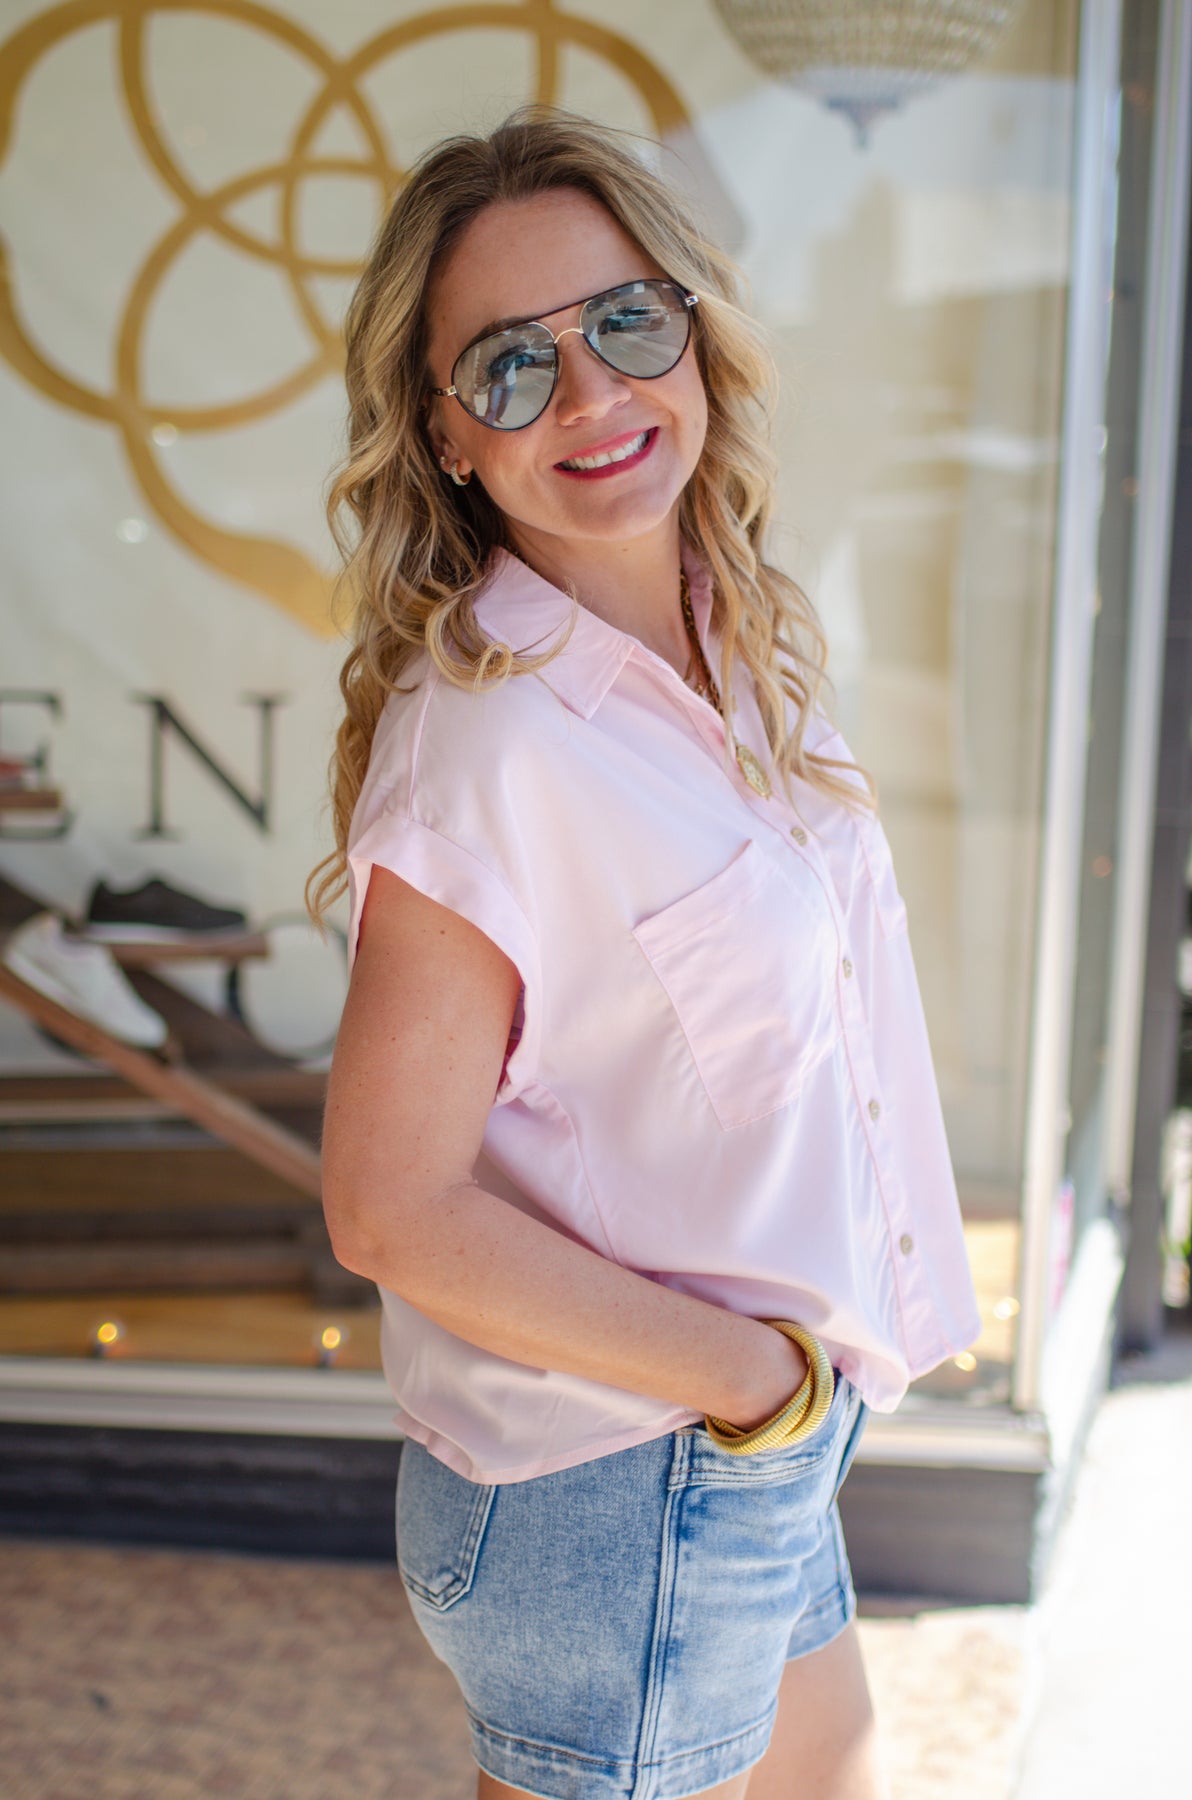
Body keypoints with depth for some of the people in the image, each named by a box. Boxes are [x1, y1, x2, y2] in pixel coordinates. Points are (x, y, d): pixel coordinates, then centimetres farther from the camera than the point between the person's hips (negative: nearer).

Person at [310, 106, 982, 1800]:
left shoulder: (743, 657, 1)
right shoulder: (486, 741, -25)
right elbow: (394, 1209, -23)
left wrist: (804, 1376, 4)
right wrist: (759, 1379, -16)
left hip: (757, 1470, 8)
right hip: (606, 1510, -8)